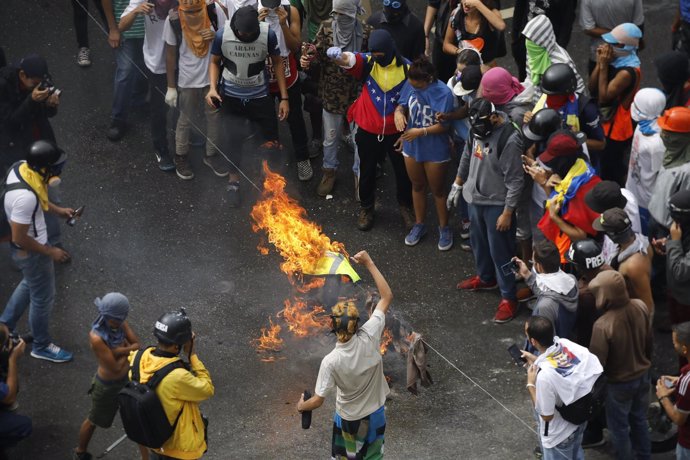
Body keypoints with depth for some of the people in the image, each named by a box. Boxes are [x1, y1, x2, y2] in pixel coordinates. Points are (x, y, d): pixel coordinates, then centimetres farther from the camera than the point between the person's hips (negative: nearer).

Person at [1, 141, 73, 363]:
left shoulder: (21, 167, -14)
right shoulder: (25, 197, -41)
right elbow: (20, 238, -30)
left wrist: (57, 210, 7)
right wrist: (50, 252, -18)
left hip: (31, 245, 9)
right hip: (30, 251, -9)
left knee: (29, 284, 31)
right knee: (43, 297, 15)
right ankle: (41, 346, 38)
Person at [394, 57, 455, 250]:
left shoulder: (443, 93, -26)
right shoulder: (410, 85, -13)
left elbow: (444, 125, -20)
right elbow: (402, 105, 1)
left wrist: (421, 131, -29)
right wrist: (399, 112, -22)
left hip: (435, 151, -4)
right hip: (412, 146, 4)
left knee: (438, 190, 14)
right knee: (417, 186, 22)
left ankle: (444, 228, 34)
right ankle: (419, 224, 42)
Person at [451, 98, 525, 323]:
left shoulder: (509, 140, -27)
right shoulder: (477, 129, -4)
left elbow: (515, 181, -22)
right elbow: (467, 158, 14)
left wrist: (507, 213, -19)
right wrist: (457, 185, 19)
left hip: (497, 204, -8)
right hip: (476, 198, 8)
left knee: (500, 251, 1)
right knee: (478, 241, 25)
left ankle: (508, 298, 13)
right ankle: (485, 277, 48)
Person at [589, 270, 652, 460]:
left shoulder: (603, 325, -35)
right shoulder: (641, 307, -18)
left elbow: (597, 362, -24)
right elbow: (649, 340, 0)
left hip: (620, 382, -6)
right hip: (643, 375, 6)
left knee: (619, 427, 18)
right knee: (639, 418, 28)